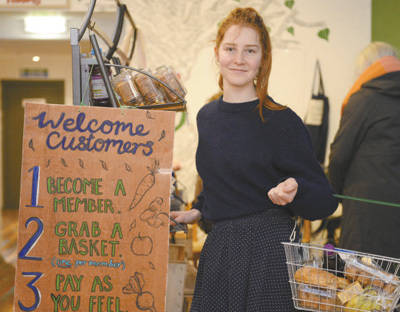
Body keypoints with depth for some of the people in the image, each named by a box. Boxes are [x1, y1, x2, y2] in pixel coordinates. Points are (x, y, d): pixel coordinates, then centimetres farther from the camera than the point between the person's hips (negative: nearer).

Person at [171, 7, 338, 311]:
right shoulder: (207, 116, 8)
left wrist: (293, 191, -28)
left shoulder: (282, 121, -11)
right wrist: (199, 210, 16)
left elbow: (326, 201, -9)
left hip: (267, 251, -6)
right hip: (218, 248, 6)